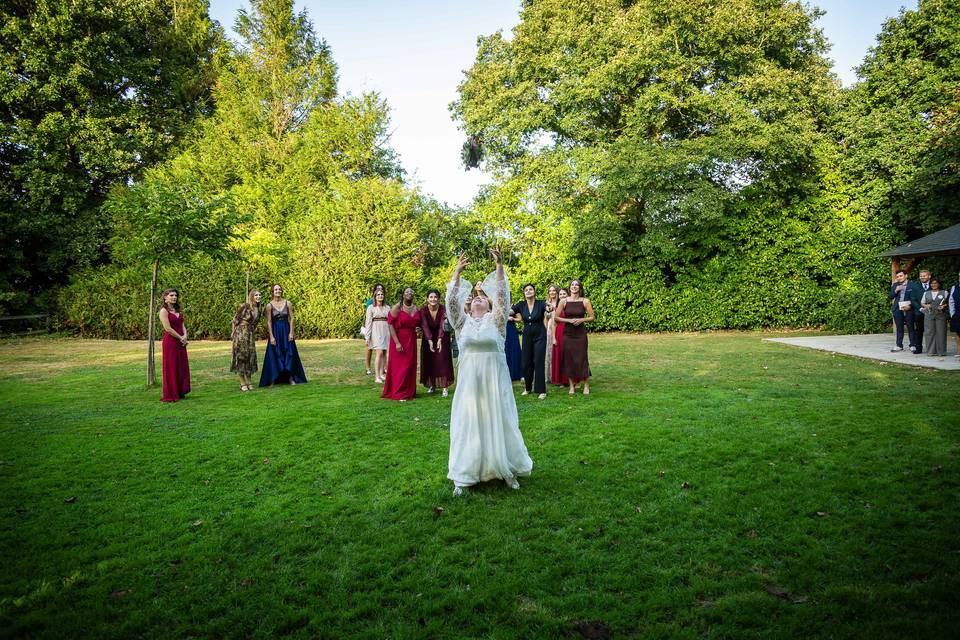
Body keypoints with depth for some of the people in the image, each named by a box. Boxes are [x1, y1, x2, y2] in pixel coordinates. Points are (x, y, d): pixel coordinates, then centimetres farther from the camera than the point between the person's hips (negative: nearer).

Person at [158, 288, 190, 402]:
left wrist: (185, 336, -6)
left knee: (182, 367, 9)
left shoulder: (177, 311, 16)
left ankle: (180, 392, 17)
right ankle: (170, 395, 6)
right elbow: (168, 329, -15)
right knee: (171, 368, -2)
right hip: (170, 342, -8)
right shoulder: (164, 311, -8)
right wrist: (180, 338, -11)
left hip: (180, 343, 8)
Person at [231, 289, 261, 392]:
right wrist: (233, 332, -6)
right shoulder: (245, 306, -12)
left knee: (250, 357, 5)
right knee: (241, 357, -2)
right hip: (241, 333, -6)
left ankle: (248, 382, 12)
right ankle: (242, 383, 1)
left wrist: (253, 333, 16)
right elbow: (235, 319, -7)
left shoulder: (258, 309, 7)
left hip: (251, 334, 6)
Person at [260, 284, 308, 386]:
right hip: (275, 331, -1)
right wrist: (271, 336, -10)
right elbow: (269, 322, -5)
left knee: (289, 353, 3)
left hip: (286, 330, 1)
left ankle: (290, 378, 12)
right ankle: (273, 379, 9)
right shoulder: (269, 305, -4)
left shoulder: (288, 303, 0)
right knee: (275, 355, 2)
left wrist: (291, 333, -7)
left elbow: (291, 318, 0)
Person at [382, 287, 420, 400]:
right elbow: (390, 325, -13)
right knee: (399, 366, 0)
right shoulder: (397, 308, -10)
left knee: (410, 366, 8)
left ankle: (409, 391, 20)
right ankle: (399, 393, 8)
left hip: (411, 340, 5)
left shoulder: (416, 309, 6)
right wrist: (397, 342, -18)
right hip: (399, 340, -5)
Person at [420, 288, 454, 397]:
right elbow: (424, 326, -24)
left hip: (442, 337, -2)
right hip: (428, 337, 2)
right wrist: (429, 340, -37)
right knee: (429, 360, 2)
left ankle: (444, 387, -7)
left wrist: (440, 339, -42)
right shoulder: (423, 310, -17)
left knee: (443, 360, -8)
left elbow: (443, 325, -28)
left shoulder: (443, 309, -19)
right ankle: (431, 385, 15)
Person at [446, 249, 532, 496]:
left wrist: (500, 267, -11)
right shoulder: (463, 322, 12)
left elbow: (502, 296, -2)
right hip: (469, 377, 1)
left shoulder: (494, 320, 9)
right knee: (468, 423, 4)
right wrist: (457, 272, -5)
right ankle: (463, 476, 13)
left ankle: (507, 469, 21)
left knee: (499, 421, 5)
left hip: (494, 377, -1)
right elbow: (452, 301, 1)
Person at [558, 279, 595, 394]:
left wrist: (581, 320, -15)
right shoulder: (564, 301, 0)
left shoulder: (585, 301, -2)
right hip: (568, 334, 1)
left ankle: (586, 386, 13)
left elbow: (591, 317, 2)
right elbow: (556, 318, 0)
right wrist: (569, 320, -13)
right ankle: (571, 386, 15)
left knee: (582, 358, 0)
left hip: (580, 334, -1)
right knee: (568, 359, 3)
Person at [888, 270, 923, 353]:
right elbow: (889, 297, 9)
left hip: (908, 309, -4)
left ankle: (913, 345, 6)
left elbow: (915, 298, -4)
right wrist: (895, 290, -7)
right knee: (899, 328, 8)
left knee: (911, 328, 0)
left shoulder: (912, 285, 0)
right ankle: (899, 345, 13)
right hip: (897, 309, 4)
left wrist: (910, 306, -17)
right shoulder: (895, 285, 12)